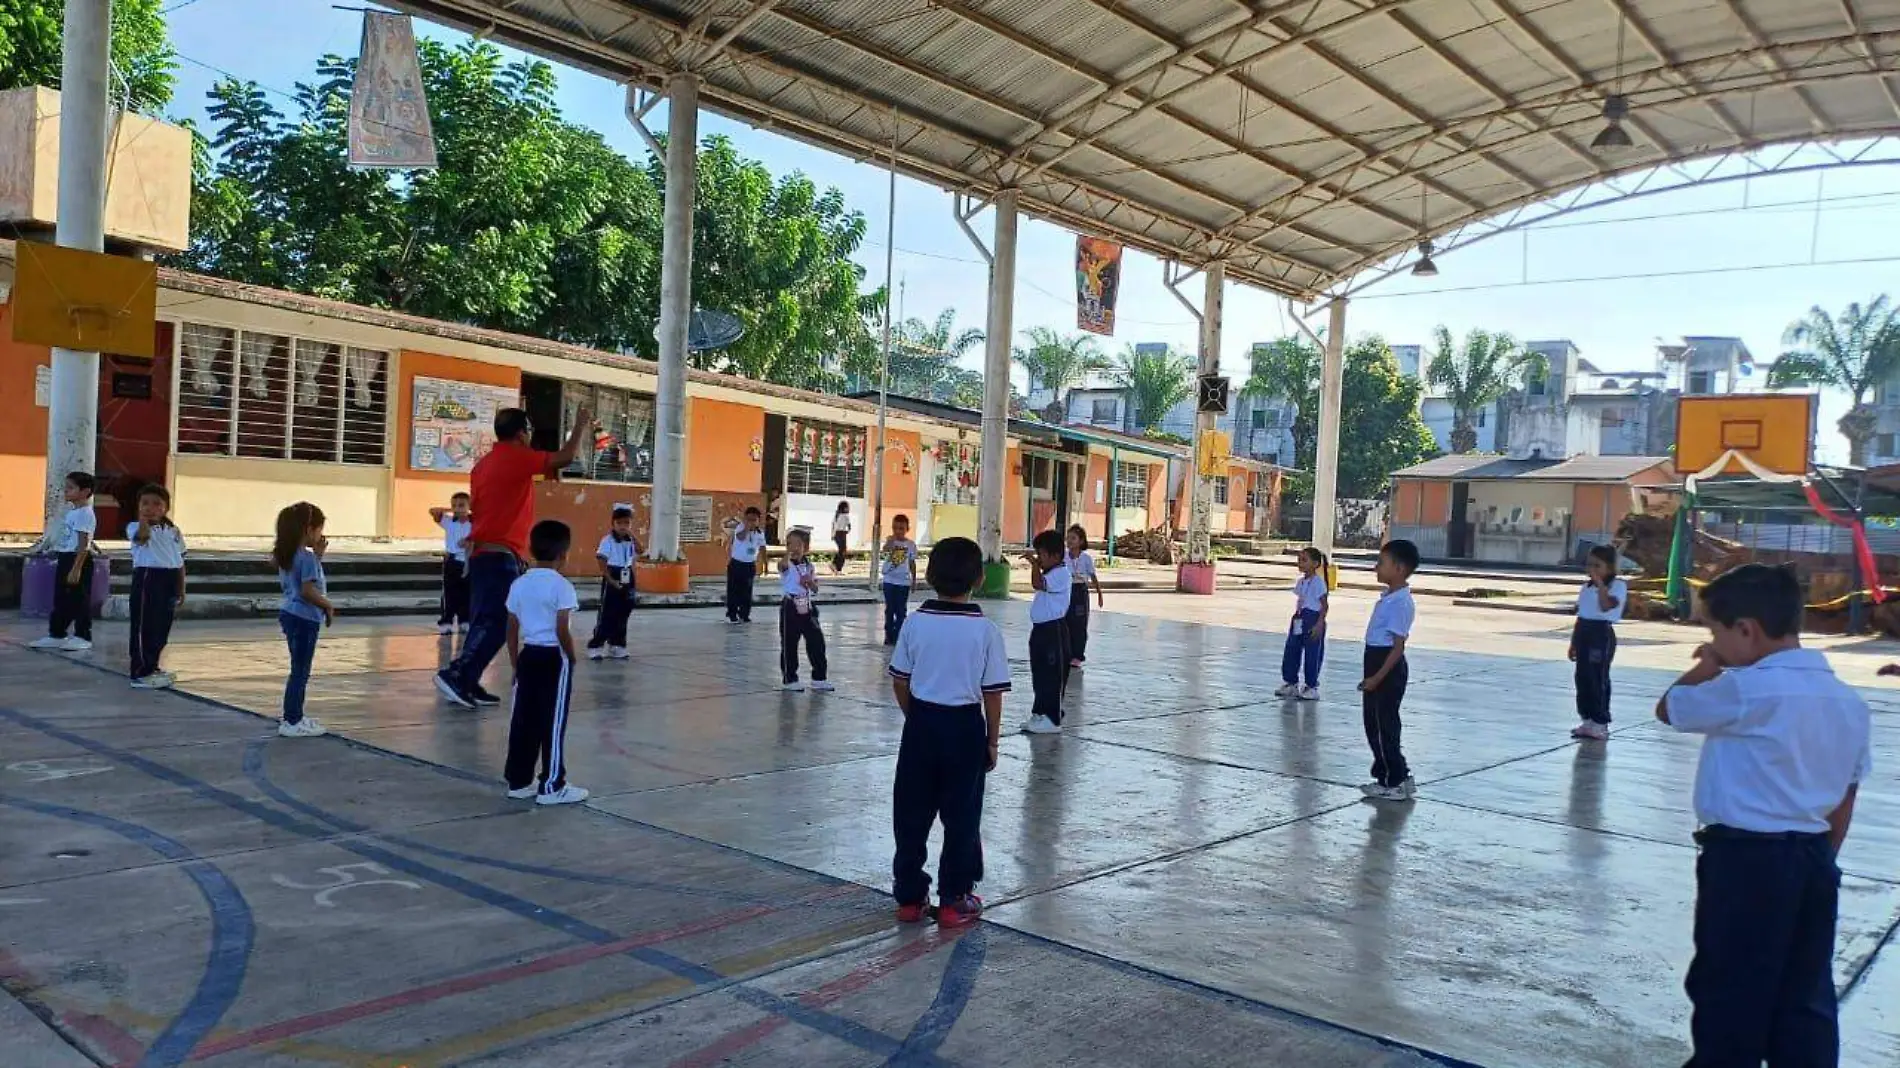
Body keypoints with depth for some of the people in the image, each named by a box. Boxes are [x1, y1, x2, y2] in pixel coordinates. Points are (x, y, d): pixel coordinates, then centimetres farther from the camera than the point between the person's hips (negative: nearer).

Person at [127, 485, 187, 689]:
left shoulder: (173, 530, 14)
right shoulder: (135, 527, -2)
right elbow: (142, 536, -29)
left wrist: (181, 588, 13)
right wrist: (143, 518, -19)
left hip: (170, 579, 6)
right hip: (148, 577, -6)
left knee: (162, 627, 13)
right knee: (144, 626, -5)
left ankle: (151, 666, 26)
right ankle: (141, 673, -1)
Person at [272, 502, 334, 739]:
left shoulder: (288, 555, 10)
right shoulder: (307, 557, -18)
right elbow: (308, 591, -24)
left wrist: (318, 555, 12)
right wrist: (328, 605, -11)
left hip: (291, 614, 10)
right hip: (304, 619, -10)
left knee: (299, 670, 19)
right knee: (300, 671, -2)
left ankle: (294, 716, 28)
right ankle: (292, 722, 3)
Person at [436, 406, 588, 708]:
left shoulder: (484, 463, 16)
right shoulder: (517, 458, -10)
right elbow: (565, 458, -16)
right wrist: (581, 427, -2)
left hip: (480, 552, 9)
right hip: (501, 554, -9)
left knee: (483, 621, 10)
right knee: (496, 623, -10)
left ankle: (467, 683, 9)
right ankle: (456, 674, -18)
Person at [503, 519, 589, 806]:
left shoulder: (519, 584, 5)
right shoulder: (562, 586, -13)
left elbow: (511, 630, 7)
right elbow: (562, 631, -18)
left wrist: (515, 663, 16)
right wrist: (572, 658, -2)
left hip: (528, 656, 6)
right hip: (554, 658, -6)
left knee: (523, 720, 11)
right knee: (553, 722, 1)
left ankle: (518, 781, 19)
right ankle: (552, 786, 6)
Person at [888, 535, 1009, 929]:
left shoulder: (915, 623, -5)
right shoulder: (985, 630, -11)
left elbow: (900, 682, 1)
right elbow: (993, 693, -7)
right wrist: (992, 740, 4)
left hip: (921, 724, 2)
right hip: (964, 727, -2)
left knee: (911, 813, 12)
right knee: (961, 818, 10)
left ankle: (909, 897, 21)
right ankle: (954, 901, 17)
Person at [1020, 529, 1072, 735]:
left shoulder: (1060, 573, -16)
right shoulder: (1050, 573, 14)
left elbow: (1038, 584, -31)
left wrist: (1035, 564, -23)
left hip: (1053, 630, -10)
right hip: (1042, 629, 10)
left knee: (1053, 676, -4)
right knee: (1039, 674, 15)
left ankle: (1052, 719, 1)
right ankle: (1040, 713, 25)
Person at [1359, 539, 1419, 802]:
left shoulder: (1400, 602, -20)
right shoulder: (1389, 598, 11)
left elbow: (1398, 647, -22)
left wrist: (1377, 678, -23)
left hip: (1387, 671, -10)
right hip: (1379, 667, 10)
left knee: (1382, 727, -1)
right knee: (1377, 726, 16)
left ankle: (1395, 783, 9)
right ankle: (1398, 777, 24)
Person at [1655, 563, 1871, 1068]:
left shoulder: (1747, 690, -18)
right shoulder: (1849, 701, 7)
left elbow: (1669, 709, -4)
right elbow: (1846, 798, 12)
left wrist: (1709, 665, 9)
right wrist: (1820, 857, 20)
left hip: (1745, 860, -8)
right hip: (1812, 861, 8)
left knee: (1727, 996, 6)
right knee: (1805, 1002, 15)